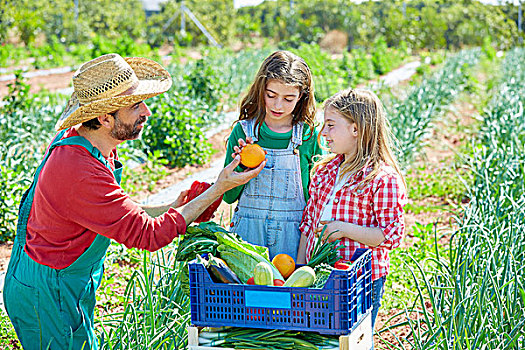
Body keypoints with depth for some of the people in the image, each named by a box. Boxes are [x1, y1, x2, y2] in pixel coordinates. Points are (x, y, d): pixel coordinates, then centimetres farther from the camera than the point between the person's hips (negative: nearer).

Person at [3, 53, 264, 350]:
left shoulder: (77, 139, -2)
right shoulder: (79, 174, -33)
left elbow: (116, 212, 11)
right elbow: (148, 236, -27)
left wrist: (168, 209, 1)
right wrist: (218, 190, -23)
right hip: (47, 297, -9)